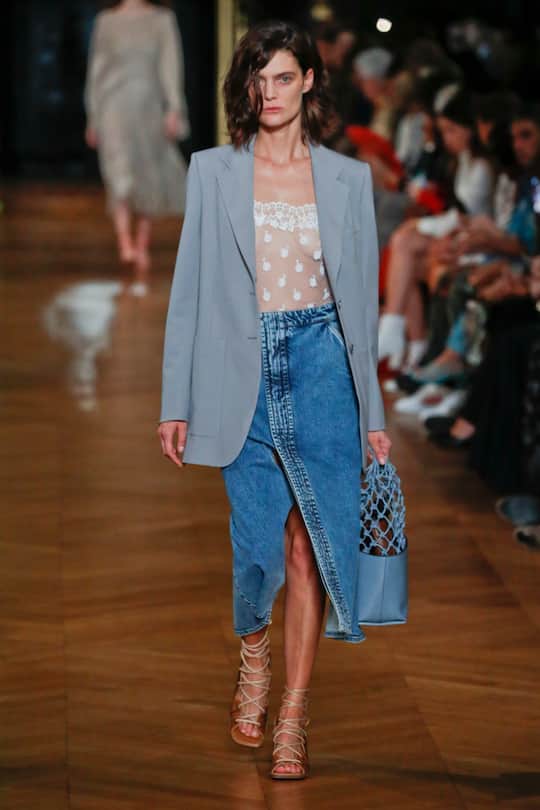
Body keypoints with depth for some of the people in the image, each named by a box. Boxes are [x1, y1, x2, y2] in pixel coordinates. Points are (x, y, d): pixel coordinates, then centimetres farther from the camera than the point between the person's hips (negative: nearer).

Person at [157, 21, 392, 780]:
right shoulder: (212, 172, 4)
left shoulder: (348, 178, 6)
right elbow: (190, 287, 3)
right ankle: (254, 657, 35)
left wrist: (373, 412, 6)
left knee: (309, 544, -2)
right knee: (259, 537, 4)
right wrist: (176, 402, 0)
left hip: (320, 368, 0)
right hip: (242, 374, 0)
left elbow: (362, 296, 8)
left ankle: (293, 719, 8)